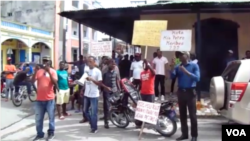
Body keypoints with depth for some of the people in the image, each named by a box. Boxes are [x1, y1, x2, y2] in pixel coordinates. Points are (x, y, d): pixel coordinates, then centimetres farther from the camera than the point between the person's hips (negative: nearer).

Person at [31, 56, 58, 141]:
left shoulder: (53, 71, -2)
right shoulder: (38, 71, 6)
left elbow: (55, 82, -13)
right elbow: (32, 81, -3)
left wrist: (49, 72, -20)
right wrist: (35, 71, -14)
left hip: (49, 98, -3)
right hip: (39, 99, 3)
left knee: (51, 117, 7)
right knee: (38, 118, 11)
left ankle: (51, 133, 21)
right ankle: (39, 134, 24)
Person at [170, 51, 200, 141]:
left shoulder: (194, 65, 0)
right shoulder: (178, 67, 10)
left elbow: (197, 78, -12)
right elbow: (172, 76, -3)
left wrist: (186, 72, -20)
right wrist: (172, 68, -18)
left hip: (190, 92, -4)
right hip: (181, 92, 4)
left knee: (192, 115, -3)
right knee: (182, 114, 8)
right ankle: (184, 134, 18)